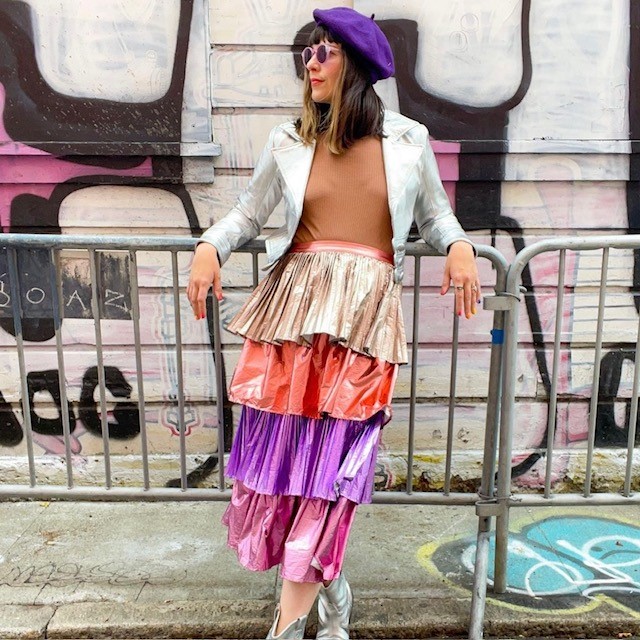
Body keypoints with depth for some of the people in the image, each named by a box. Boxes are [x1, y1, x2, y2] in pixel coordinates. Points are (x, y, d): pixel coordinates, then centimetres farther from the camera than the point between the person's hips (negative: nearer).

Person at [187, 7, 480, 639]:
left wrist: (459, 247, -2)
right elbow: (247, 214, 16)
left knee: (334, 462, -6)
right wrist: (210, 248, -2)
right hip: (293, 302, 2)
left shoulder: (408, 141, 9)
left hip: (366, 314, -1)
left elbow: (435, 215, 18)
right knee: (279, 450, 2)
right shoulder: (288, 142, 9)